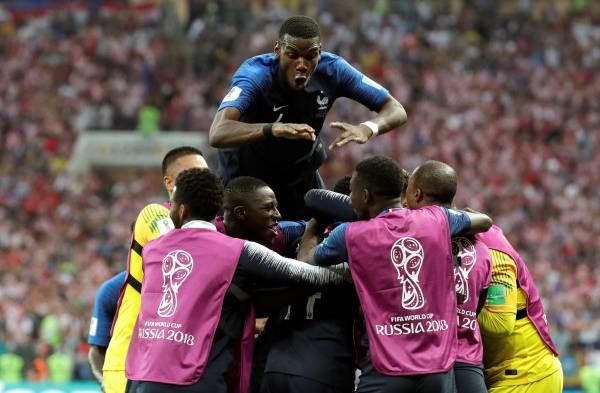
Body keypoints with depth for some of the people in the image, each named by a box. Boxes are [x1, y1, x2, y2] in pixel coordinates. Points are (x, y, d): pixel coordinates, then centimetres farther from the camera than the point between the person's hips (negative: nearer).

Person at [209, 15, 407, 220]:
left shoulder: (332, 70, -21)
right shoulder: (255, 74, -33)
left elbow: (396, 111, -19)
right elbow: (217, 134, -49)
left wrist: (367, 129, -43)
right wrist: (273, 130, -65)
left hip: (303, 176, 3)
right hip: (246, 178, -3)